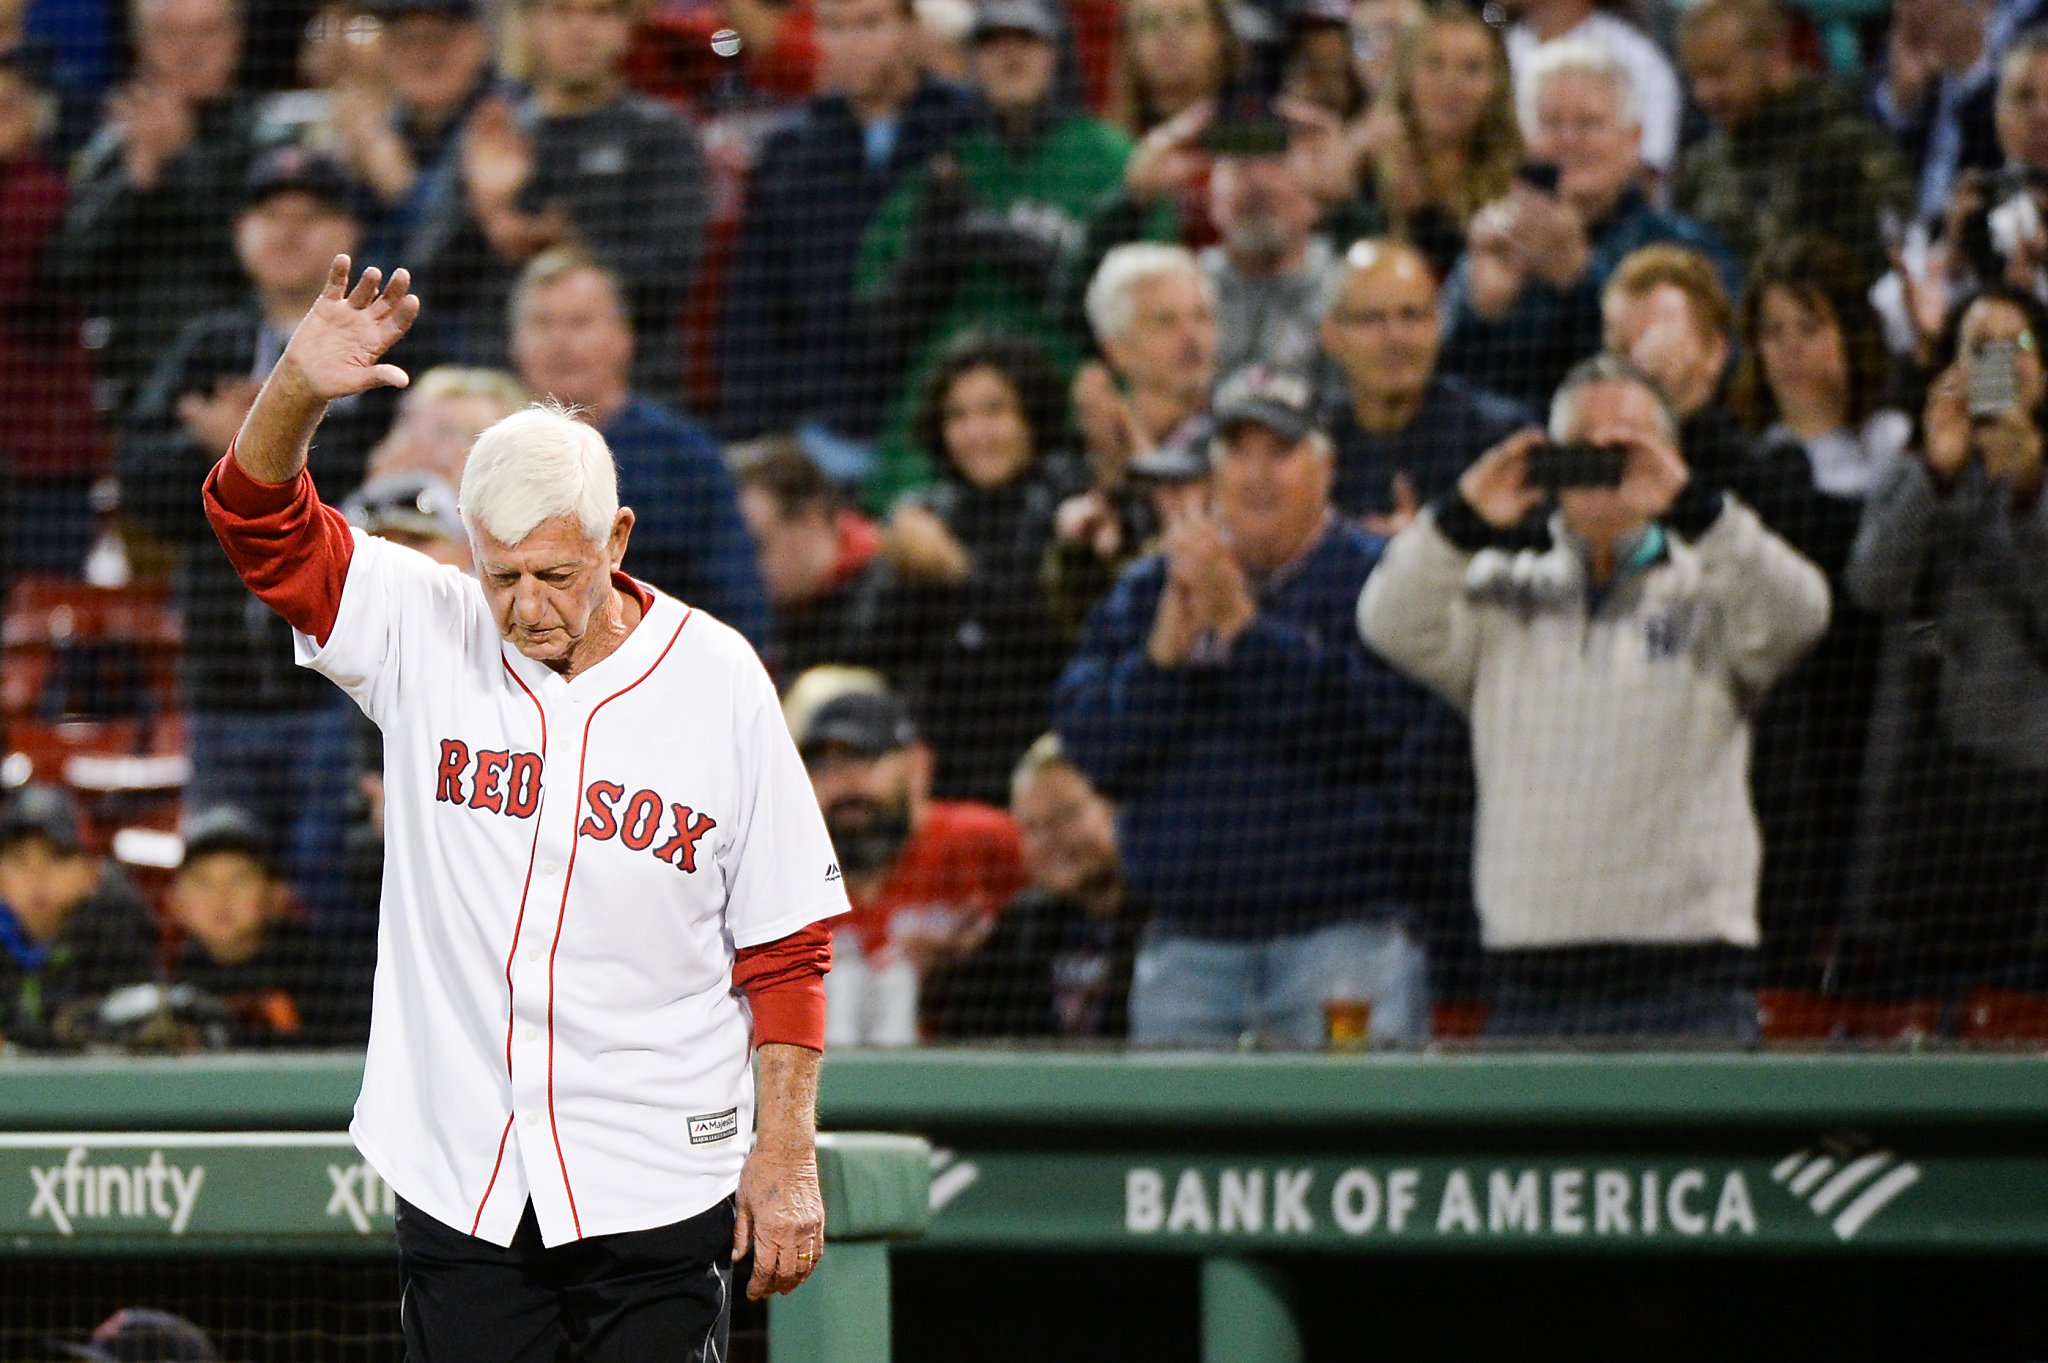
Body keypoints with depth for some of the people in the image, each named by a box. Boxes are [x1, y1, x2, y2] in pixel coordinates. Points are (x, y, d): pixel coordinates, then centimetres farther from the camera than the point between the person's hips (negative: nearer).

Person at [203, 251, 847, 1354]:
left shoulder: (716, 680, -3)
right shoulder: (426, 635, 1)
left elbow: (786, 946, 1)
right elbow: (257, 520, -9)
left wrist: (786, 1148, -4)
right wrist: (298, 390, -29)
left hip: (657, 1182, -2)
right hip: (458, 1178, 2)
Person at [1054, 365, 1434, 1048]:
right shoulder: (1147, 589, 15)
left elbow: (1380, 722, -14)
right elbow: (1092, 748, 6)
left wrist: (1242, 622, -15)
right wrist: (1170, 644, -10)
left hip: (1343, 937, -4)